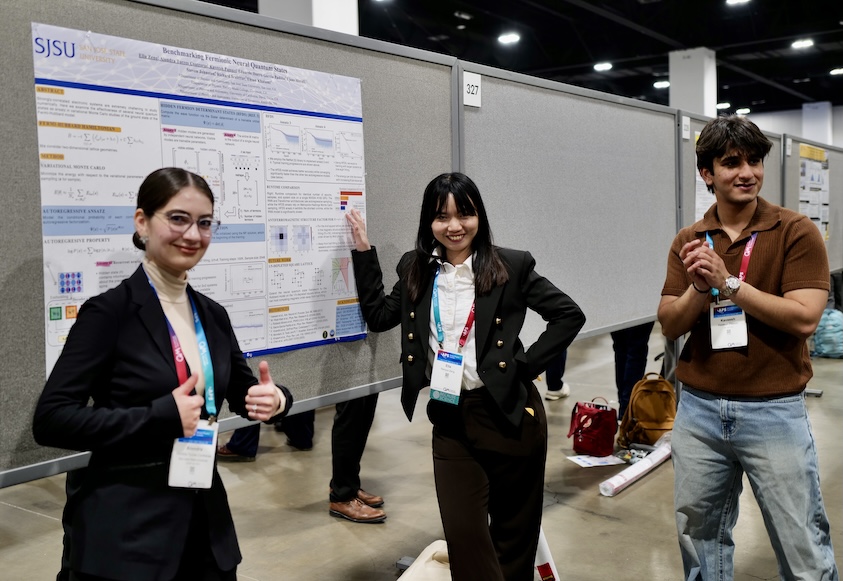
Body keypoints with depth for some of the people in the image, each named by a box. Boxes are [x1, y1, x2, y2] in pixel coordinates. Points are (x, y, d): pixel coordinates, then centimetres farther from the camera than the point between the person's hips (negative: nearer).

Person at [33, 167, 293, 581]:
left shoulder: (213, 315, 5)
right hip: (125, 532, -5)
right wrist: (162, 416, -22)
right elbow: (51, 419, -16)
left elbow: (242, 392, 16)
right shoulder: (110, 311, -12)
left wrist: (273, 399, -7)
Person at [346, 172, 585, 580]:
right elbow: (379, 316, 10)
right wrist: (363, 251, 6)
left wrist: (529, 364, -9)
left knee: (514, 528, 13)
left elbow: (569, 315, -2)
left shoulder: (510, 266, -5)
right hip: (449, 418, 3)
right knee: (462, 533, 1)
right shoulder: (416, 270, 7)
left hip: (509, 413, -2)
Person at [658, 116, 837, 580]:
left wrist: (729, 283, -19)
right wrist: (700, 289, -16)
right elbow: (669, 324, 2)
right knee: (700, 538, 17)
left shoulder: (796, 232, -6)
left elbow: (804, 317, -16)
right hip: (699, 408, 4)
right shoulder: (689, 242, 6)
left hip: (775, 411, -3)